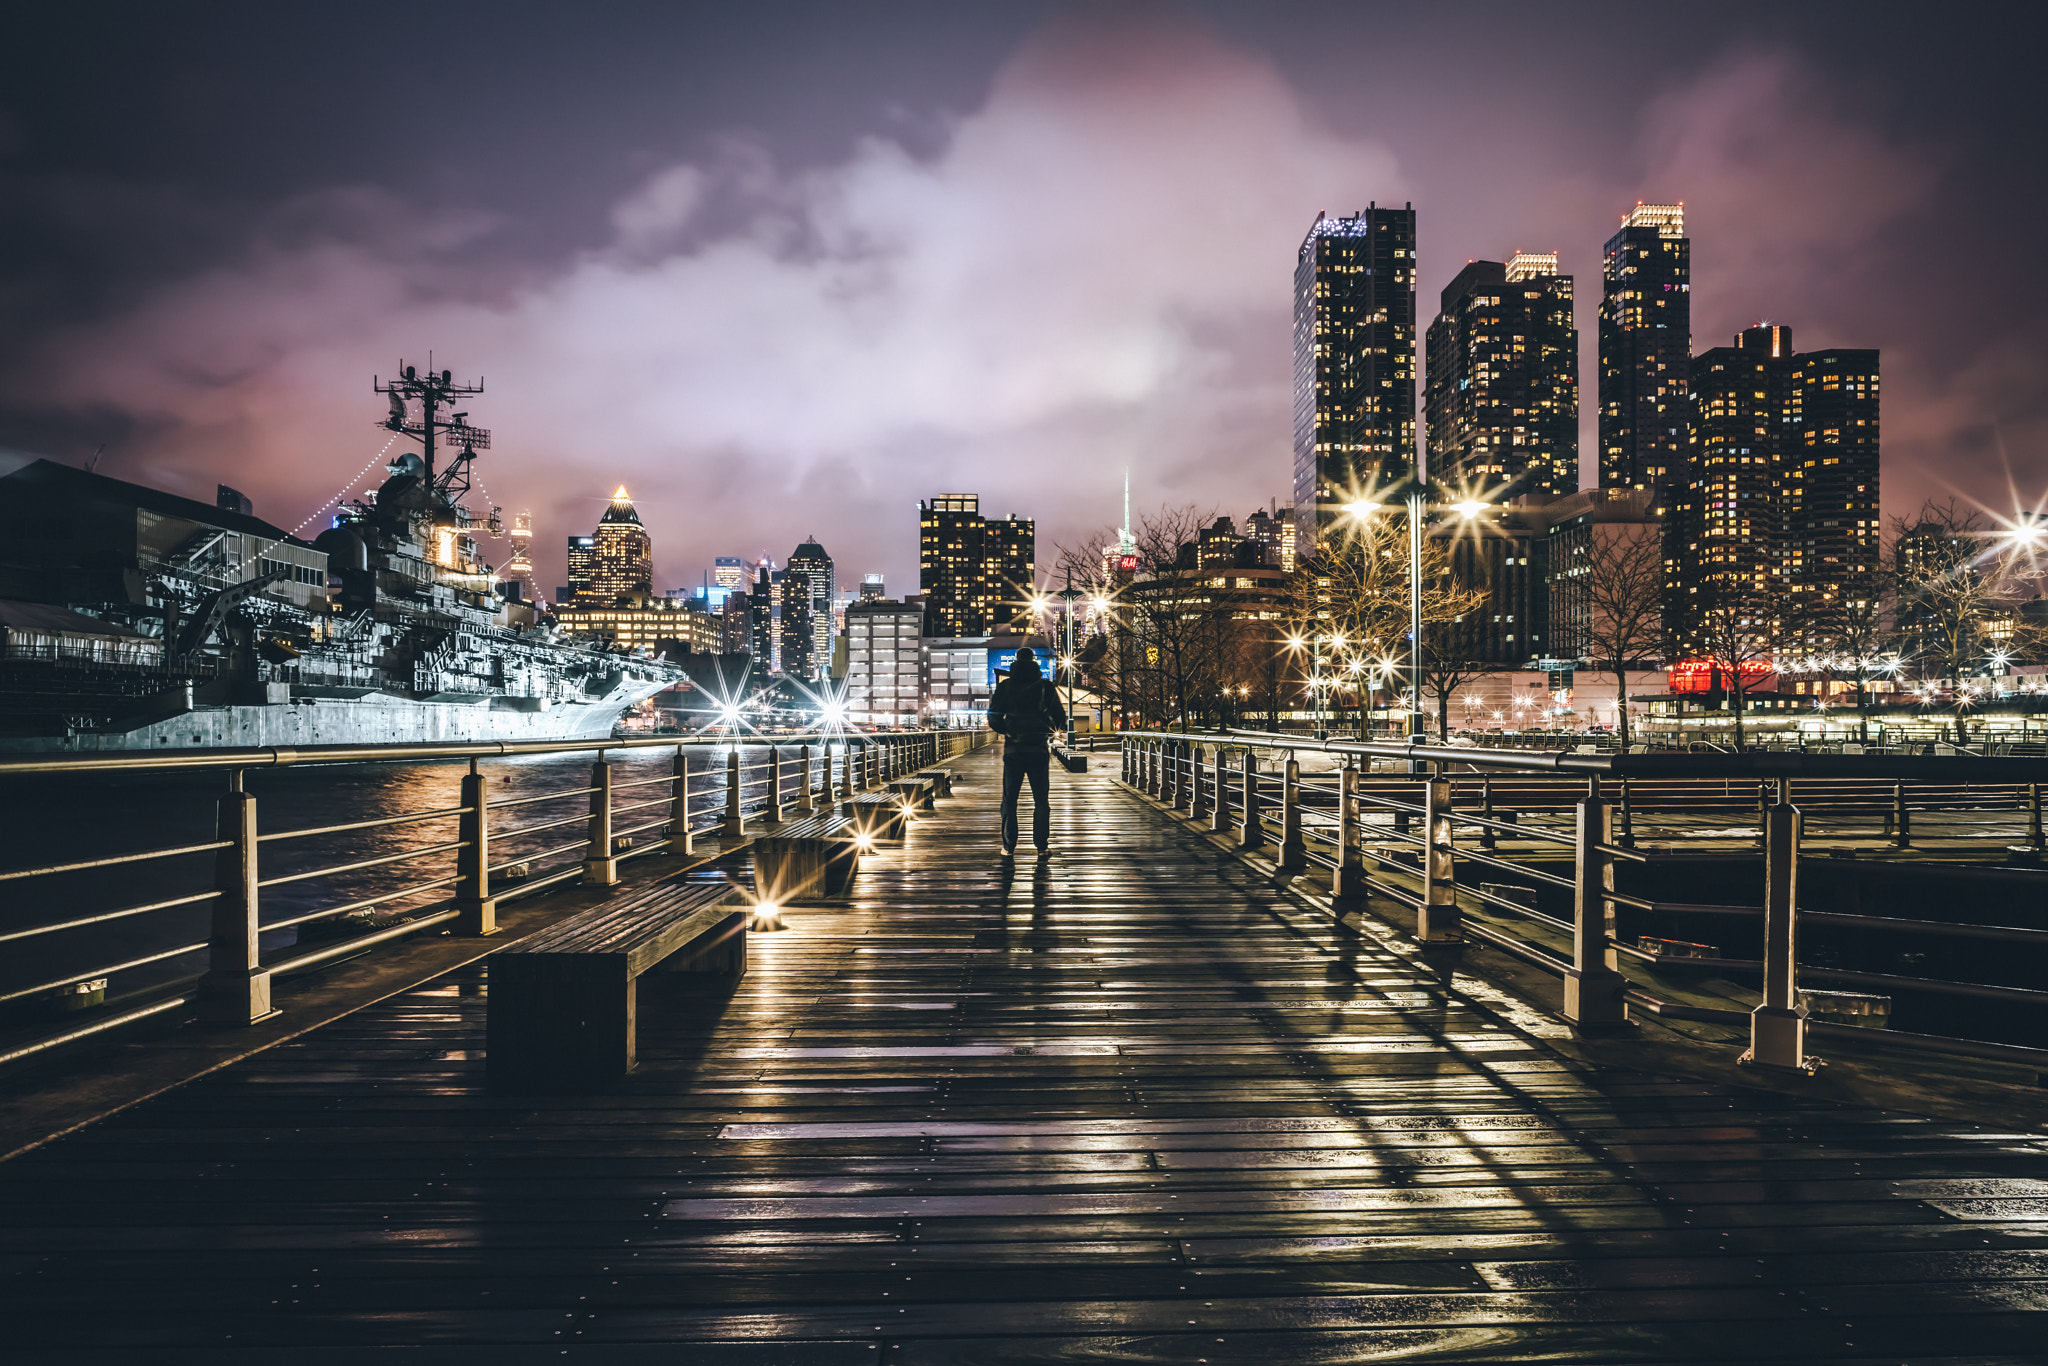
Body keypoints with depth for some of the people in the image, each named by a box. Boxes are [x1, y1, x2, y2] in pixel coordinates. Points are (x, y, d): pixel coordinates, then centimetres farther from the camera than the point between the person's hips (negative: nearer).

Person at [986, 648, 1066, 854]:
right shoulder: (1045, 686, 0)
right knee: (1041, 799, 7)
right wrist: (1050, 729, 22)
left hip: (1013, 750, 0)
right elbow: (1060, 719, 1)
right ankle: (1041, 845, 5)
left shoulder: (1004, 687, 1)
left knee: (1009, 799, 7)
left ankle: (1009, 846, 5)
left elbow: (993, 718, -2)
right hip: (1039, 750, 0)